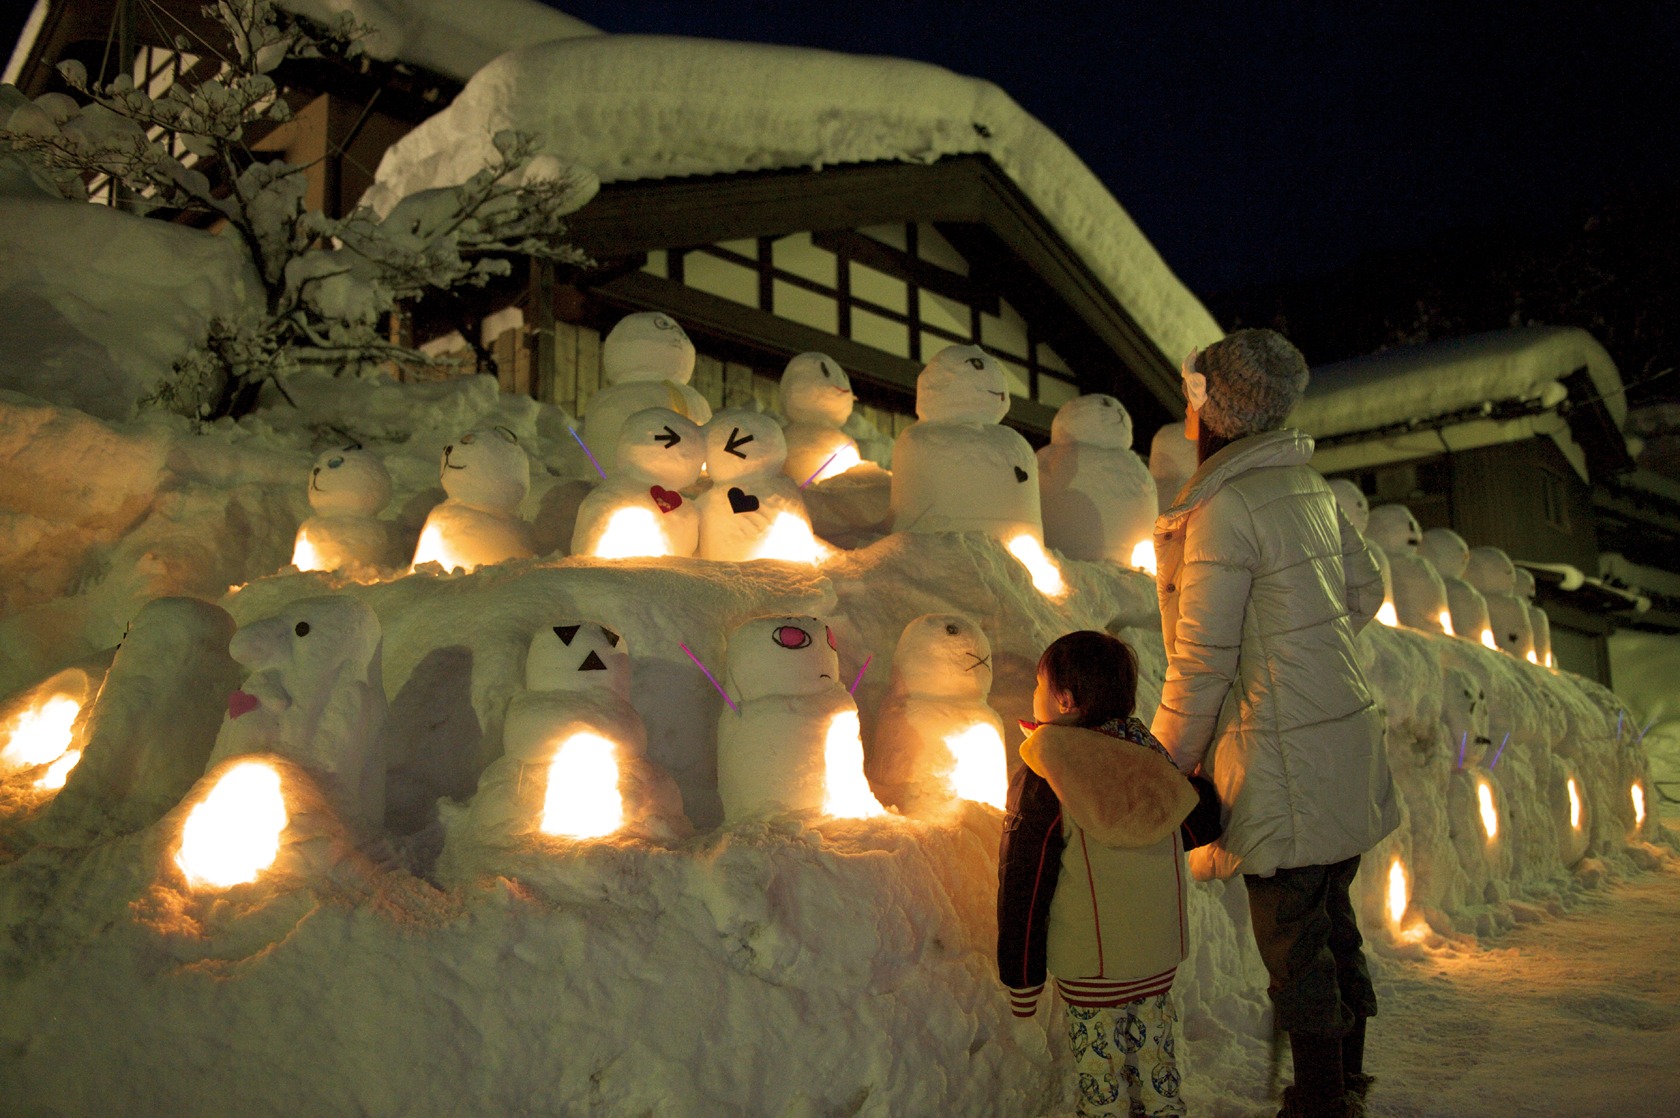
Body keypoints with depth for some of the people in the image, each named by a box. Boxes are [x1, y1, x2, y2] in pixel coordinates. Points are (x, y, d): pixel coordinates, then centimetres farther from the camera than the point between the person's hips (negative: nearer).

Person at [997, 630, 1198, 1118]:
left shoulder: (1041, 784, -17)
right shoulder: (1150, 755, -2)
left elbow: (1024, 890, -12)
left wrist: (1021, 979, -3)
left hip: (1093, 968, -5)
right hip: (1163, 958, 5)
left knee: (1102, 1075, 9)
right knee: (1156, 1066, 19)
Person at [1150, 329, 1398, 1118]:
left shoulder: (1225, 508, -20)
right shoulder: (1306, 483, 6)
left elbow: (1202, 661, -19)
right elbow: (1365, 591, 18)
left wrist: (1166, 766, -8)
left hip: (1285, 768, -9)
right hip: (1344, 744, 9)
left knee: (1293, 943, 5)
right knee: (1331, 922, 21)